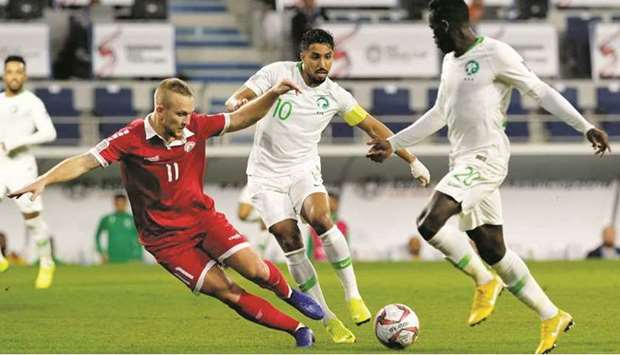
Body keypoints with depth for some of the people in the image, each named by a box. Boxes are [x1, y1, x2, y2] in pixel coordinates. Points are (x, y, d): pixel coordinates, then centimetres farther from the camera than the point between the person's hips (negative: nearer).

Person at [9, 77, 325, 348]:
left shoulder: (195, 127, -6)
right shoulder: (131, 139, -18)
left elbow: (240, 119, 5)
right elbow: (85, 162, -22)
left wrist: (273, 94, -8)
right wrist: (44, 181, -35)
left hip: (203, 217, 4)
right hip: (165, 237, -3)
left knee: (255, 269, -15)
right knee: (228, 293, -11)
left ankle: (289, 294, 20)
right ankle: (296, 329, 2)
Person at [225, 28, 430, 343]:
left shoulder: (335, 95, -2)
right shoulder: (278, 73, -9)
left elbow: (373, 126, 6)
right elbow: (235, 101, -11)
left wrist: (412, 160, 6)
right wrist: (238, 104, -38)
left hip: (303, 171, 1)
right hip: (267, 175, -1)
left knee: (320, 217, -29)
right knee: (290, 241, -12)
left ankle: (352, 294, -19)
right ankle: (327, 319, -4)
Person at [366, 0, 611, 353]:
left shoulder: (495, 53, -9)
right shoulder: (451, 61, 18)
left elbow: (541, 91, -10)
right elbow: (439, 115, 30)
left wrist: (586, 127, -17)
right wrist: (394, 143, 32)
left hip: (486, 157, -9)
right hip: (464, 161, 9)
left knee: (429, 223, -23)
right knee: (493, 251, 9)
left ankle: (485, 282, -5)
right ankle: (552, 317, 17)